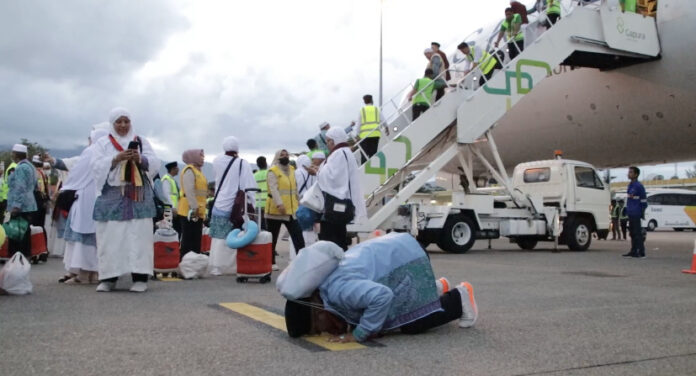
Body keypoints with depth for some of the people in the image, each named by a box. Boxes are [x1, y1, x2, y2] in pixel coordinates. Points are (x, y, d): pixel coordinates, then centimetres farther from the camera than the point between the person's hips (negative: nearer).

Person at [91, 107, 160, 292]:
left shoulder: (141, 141, 13)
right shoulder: (102, 143, 11)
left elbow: (155, 164, 3)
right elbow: (96, 166, -1)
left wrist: (140, 159, -16)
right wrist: (116, 159, -16)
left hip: (138, 196, 0)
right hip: (112, 196, 0)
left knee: (139, 235, -5)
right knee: (110, 236, -2)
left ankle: (140, 277, -4)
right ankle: (108, 277, 4)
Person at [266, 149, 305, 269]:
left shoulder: (292, 170, 15)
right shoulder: (273, 171, -7)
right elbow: (273, 189, -20)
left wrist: (298, 203, 24)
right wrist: (279, 204, -33)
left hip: (292, 210, 5)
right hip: (275, 210, -5)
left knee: (298, 237, -3)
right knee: (272, 238, 6)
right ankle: (271, 262, 16)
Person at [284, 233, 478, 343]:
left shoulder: (338, 290, -34)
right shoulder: (322, 289, -2)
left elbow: (382, 296, -45)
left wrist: (359, 334, -33)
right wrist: (341, 325, 2)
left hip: (404, 256, -10)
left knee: (413, 324, -13)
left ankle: (459, 297, 11)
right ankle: (437, 289, 33)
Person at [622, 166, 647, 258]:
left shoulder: (639, 186, -11)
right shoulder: (630, 185, 16)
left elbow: (644, 200, -12)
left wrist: (642, 212, -12)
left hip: (636, 214, -9)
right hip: (630, 213, 9)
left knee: (637, 233, -7)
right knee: (632, 233, 13)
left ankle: (641, 253, -4)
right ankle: (633, 251, 20)